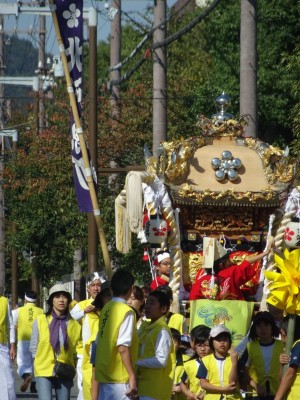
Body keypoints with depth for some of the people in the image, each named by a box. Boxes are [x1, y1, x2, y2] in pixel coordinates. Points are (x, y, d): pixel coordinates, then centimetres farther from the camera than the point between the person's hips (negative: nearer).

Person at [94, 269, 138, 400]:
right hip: (119, 377, -8)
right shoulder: (126, 312, -13)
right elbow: (123, 347, -19)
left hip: (103, 374, 8)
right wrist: (132, 376, -17)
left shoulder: (106, 309, 9)